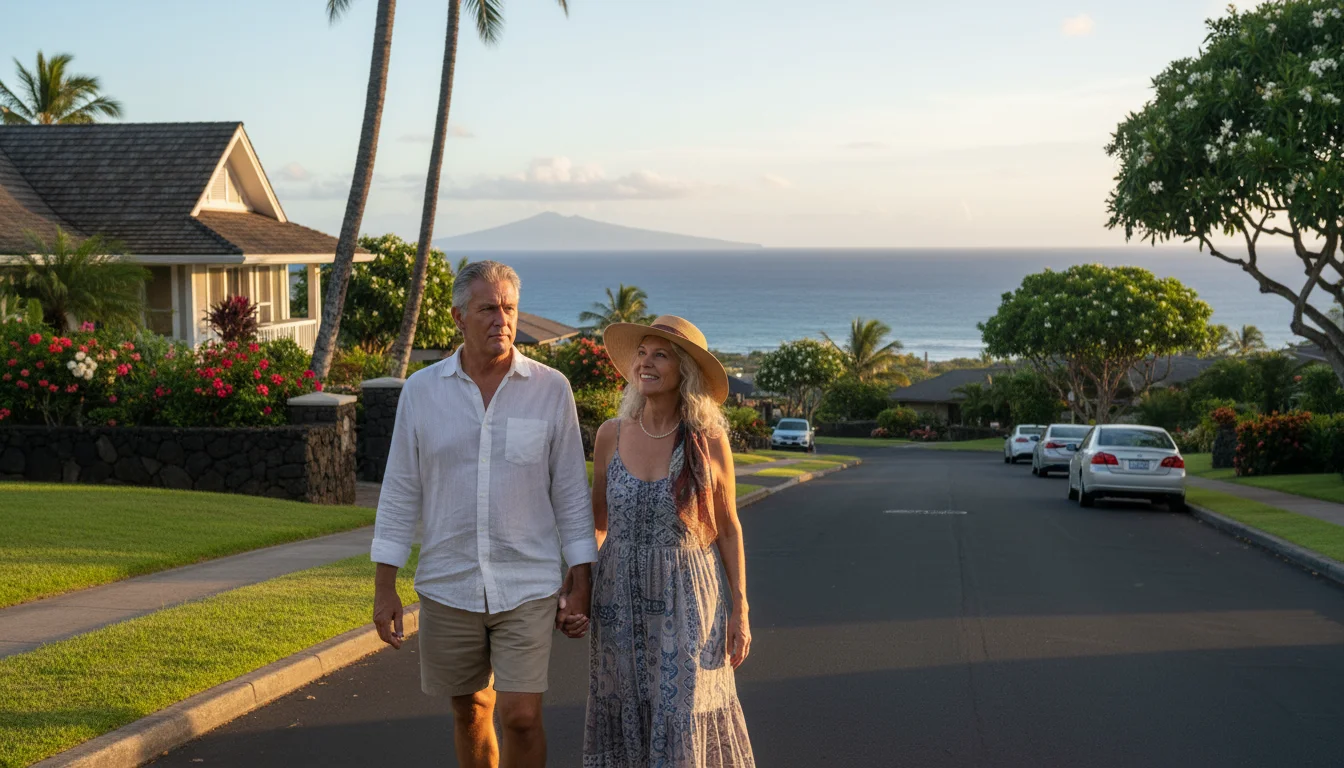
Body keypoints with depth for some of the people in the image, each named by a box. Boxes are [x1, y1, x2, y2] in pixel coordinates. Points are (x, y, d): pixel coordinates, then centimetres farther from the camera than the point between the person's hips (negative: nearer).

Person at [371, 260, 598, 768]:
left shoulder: (551, 389, -3)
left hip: (528, 587, -2)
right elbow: (400, 494, 4)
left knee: (521, 716, -8)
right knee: (470, 712, 13)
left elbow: (571, 493, 1)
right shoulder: (421, 391, 0)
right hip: (448, 587, 2)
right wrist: (385, 589, 1)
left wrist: (581, 585, -1)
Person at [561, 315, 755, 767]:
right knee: (627, 725, 9)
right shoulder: (611, 436, 0)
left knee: (683, 727, -1)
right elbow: (595, 525, 10)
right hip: (620, 598, 3)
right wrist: (576, 594, 0)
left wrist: (739, 611, -1)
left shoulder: (709, 441, -6)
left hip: (687, 600, -2)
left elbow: (728, 529, 2)